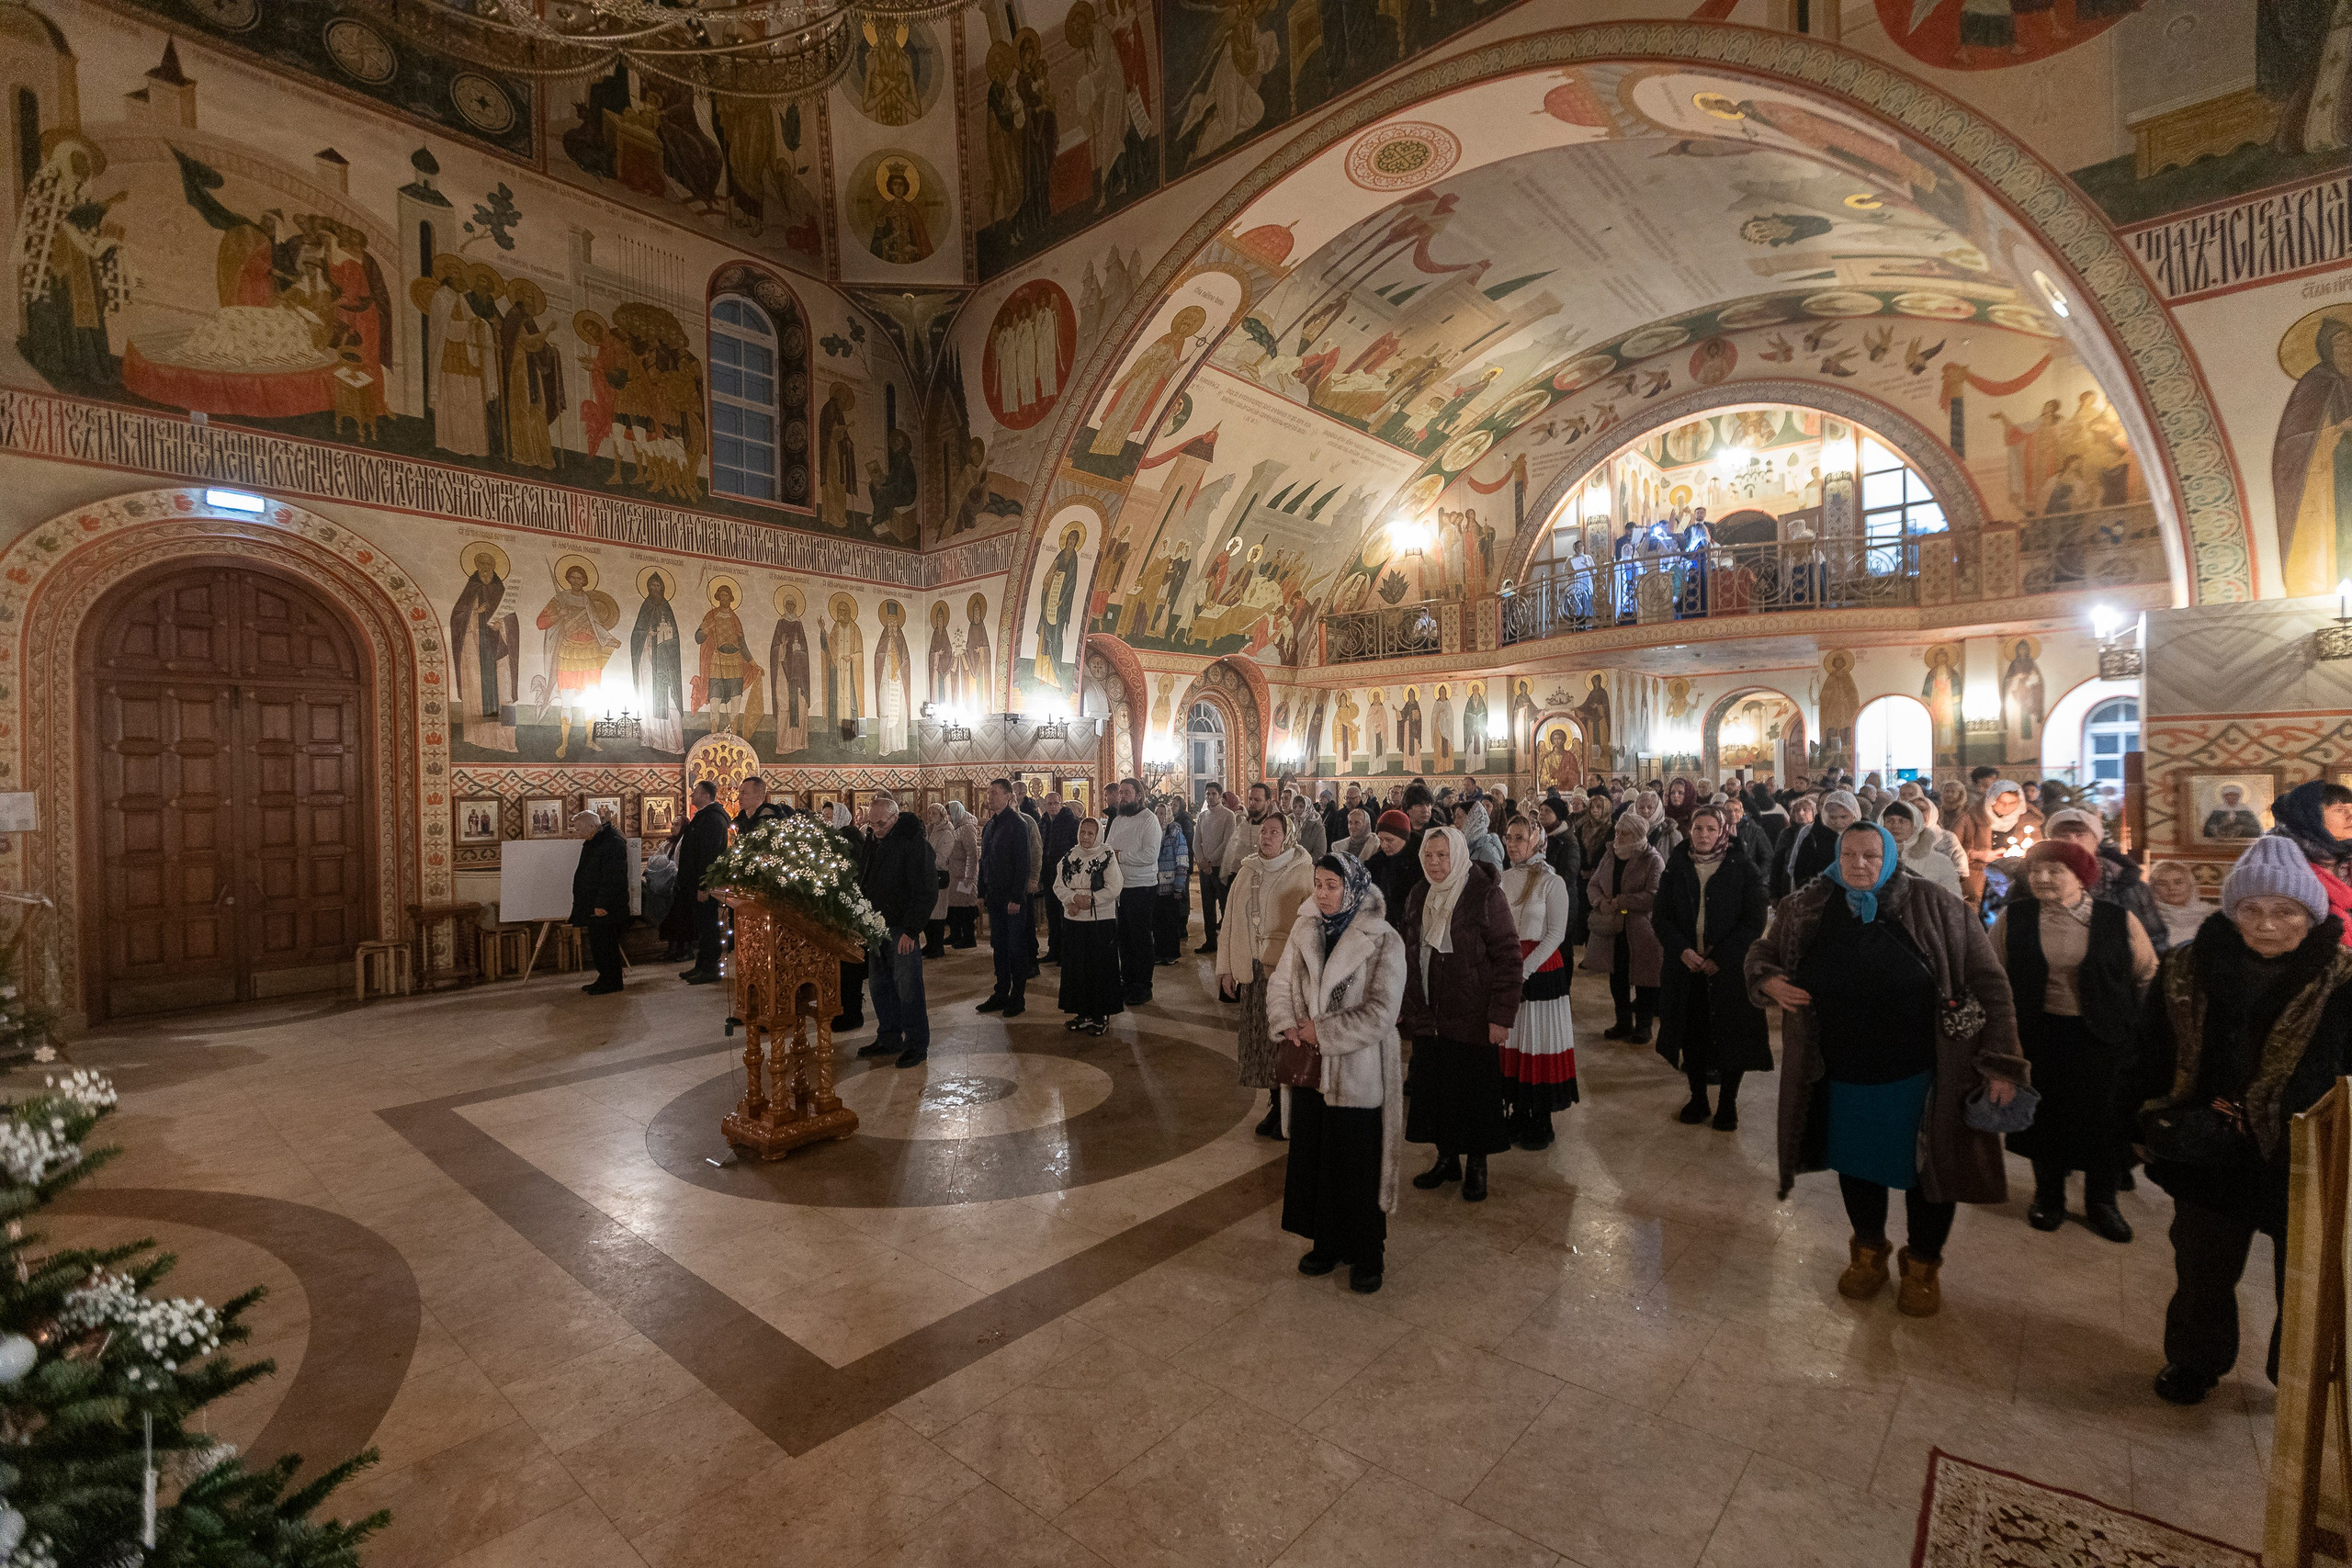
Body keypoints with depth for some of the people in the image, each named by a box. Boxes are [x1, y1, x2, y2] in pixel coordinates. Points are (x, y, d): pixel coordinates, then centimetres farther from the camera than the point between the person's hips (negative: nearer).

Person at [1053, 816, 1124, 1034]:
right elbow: (1058, 885, 4)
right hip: (1073, 920, 4)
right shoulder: (1069, 856, 7)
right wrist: (1074, 898, -13)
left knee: (1100, 968, 1)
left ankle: (1102, 1014, 12)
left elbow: (1113, 889, -10)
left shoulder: (1107, 856, -5)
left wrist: (1090, 900, -16)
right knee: (1076, 967, 8)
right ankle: (1082, 1012, 20)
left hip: (1102, 920, -4)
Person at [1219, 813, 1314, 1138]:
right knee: (1260, 1039, 10)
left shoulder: (1303, 873, -7)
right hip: (1253, 970, 5)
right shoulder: (1247, 873, 8)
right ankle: (1276, 1107, 27)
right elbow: (1231, 921, 12)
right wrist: (1226, 967, 10)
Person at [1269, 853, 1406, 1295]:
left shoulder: (1384, 941, -14)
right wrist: (1289, 1027, -13)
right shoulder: (1304, 929, 2)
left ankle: (1366, 1255, 28)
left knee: (1359, 1166, 8)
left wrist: (1321, 1032, -17)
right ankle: (1325, 1242, 36)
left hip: (1359, 1073, -5)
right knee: (1312, 1158, 16)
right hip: (1310, 1069, 5)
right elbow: (1280, 983, 5)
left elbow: (1380, 1014, -19)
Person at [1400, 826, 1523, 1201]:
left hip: (1471, 1019, -5)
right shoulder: (1421, 895, 7)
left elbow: (1508, 957, -13)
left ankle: (1476, 1166, 25)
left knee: (1474, 1094, 6)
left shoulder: (1485, 894, -12)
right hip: (1428, 1016, 5)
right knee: (1433, 1090, 11)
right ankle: (1447, 1159, 29)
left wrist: (1502, 1015, -17)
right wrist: (1402, 1005, 13)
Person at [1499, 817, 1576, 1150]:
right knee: (1511, 1039, 8)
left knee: (1538, 1039, 1)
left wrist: (1524, 969, -16)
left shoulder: (1552, 882, -8)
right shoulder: (1503, 879, 6)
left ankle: (1540, 1122, 13)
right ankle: (1518, 1114, 20)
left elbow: (1555, 934, -10)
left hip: (1541, 969, -5)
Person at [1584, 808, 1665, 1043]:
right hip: (1613, 929, 6)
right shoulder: (1610, 855, 9)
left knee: (1643, 979, 4)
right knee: (1617, 977, 13)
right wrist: (1600, 901, -11)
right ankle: (1623, 1022, 27)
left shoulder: (1653, 860, -9)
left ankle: (1643, 1026, 18)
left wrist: (1620, 902, -20)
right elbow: (1593, 884, 10)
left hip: (1640, 931, -6)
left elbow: (1653, 895, -20)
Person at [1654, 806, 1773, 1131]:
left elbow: (1754, 921, -7)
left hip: (1730, 968, -2)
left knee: (1731, 1035, 5)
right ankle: (1698, 1098, 25)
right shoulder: (1675, 867, 4)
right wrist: (1682, 949, -12)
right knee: (1692, 1033, 9)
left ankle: (1727, 1103, 22)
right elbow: (1660, 916, 4)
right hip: (1685, 966, 2)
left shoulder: (1743, 869, -3)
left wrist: (1720, 957, -13)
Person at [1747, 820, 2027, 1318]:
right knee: (1856, 1164, 18)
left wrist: (2000, 1062, -13)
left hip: (1918, 1076, -2)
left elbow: (1987, 982, -9)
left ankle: (1923, 1263, 40)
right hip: (1841, 1073, 2)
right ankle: (1869, 1250, 44)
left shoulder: (1934, 907, -12)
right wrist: (1768, 982, -13)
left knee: (1927, 1168, 15)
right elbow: (1761, 953, 10)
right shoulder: (1808, 908, -5)